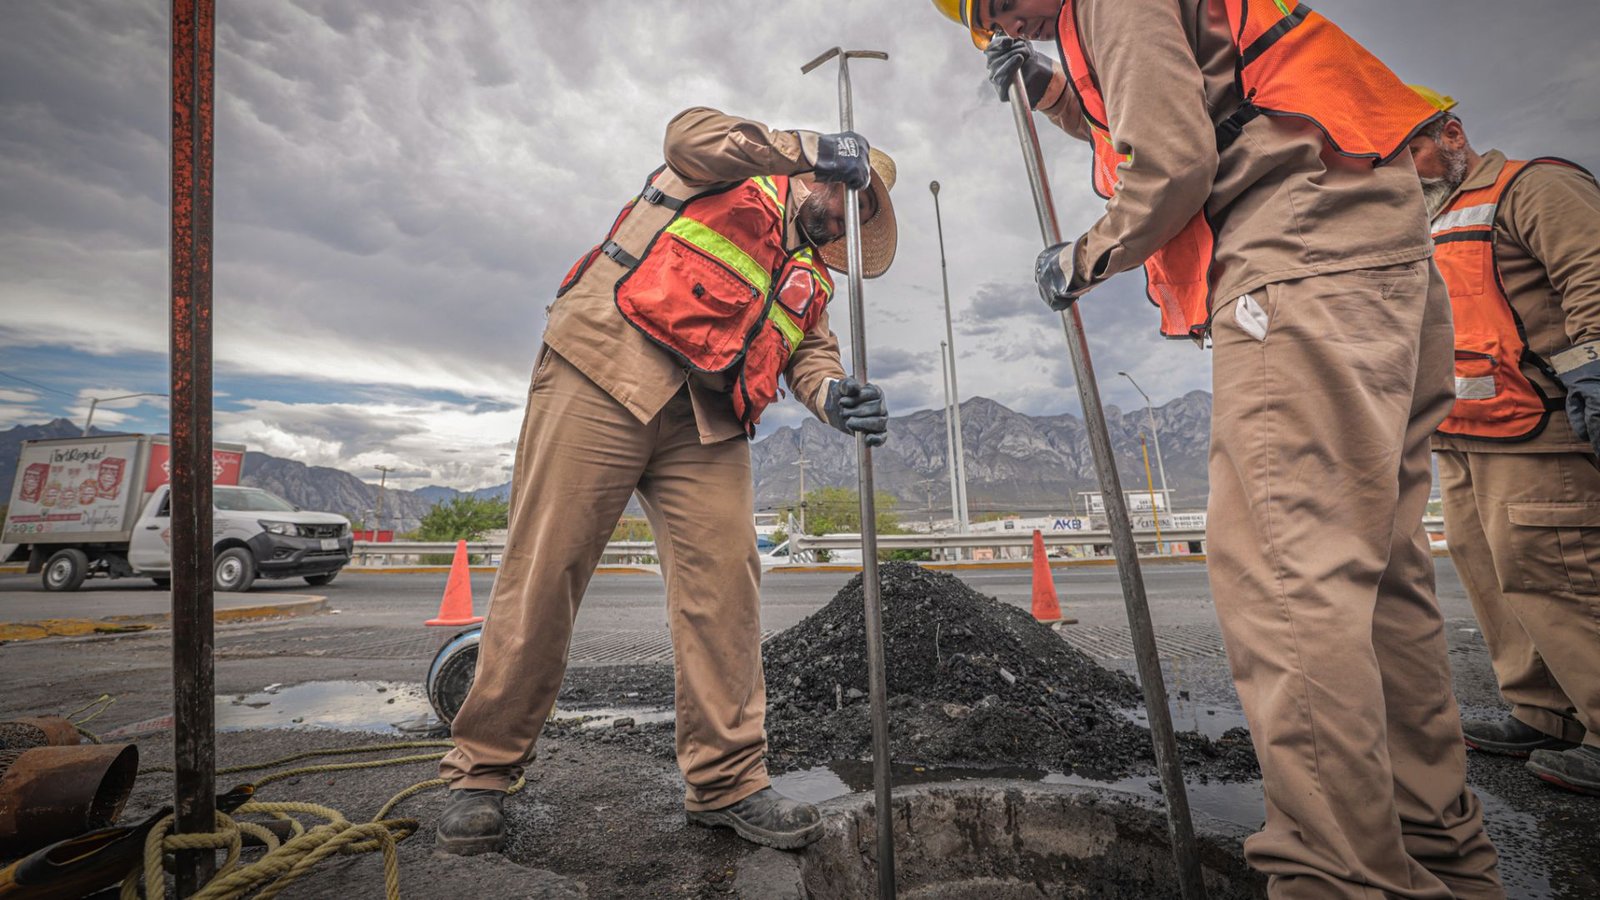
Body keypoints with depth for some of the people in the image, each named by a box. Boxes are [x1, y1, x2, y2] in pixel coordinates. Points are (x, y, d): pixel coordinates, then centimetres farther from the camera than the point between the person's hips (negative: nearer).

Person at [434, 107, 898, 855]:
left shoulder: (811, 275, 26)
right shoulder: (736, 169, 16)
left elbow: (812, 350, 11)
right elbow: (689, 133, -5)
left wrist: (834, 396, -12)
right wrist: (811, 148, -7)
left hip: (708, 421, 6)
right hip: (605, 376, -5)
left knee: (724, 582, -7)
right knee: (543, 572, -4)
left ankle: (727, 781, 5)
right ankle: (480, 772, 11)